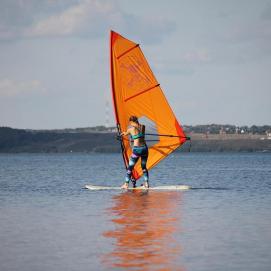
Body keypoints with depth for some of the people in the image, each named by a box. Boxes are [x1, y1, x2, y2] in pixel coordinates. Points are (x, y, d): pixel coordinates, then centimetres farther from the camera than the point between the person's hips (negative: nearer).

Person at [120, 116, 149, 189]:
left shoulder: (131, 129, -4)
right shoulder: (143, 127, 6)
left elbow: (126, 134, 18)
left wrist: (123, 133, 43)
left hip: (137, 149, -4)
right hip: (144, 148, 4)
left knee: (130, 167, 9)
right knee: (144, 167, 19)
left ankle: (126, 184, 8)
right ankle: (146, 183, 11)